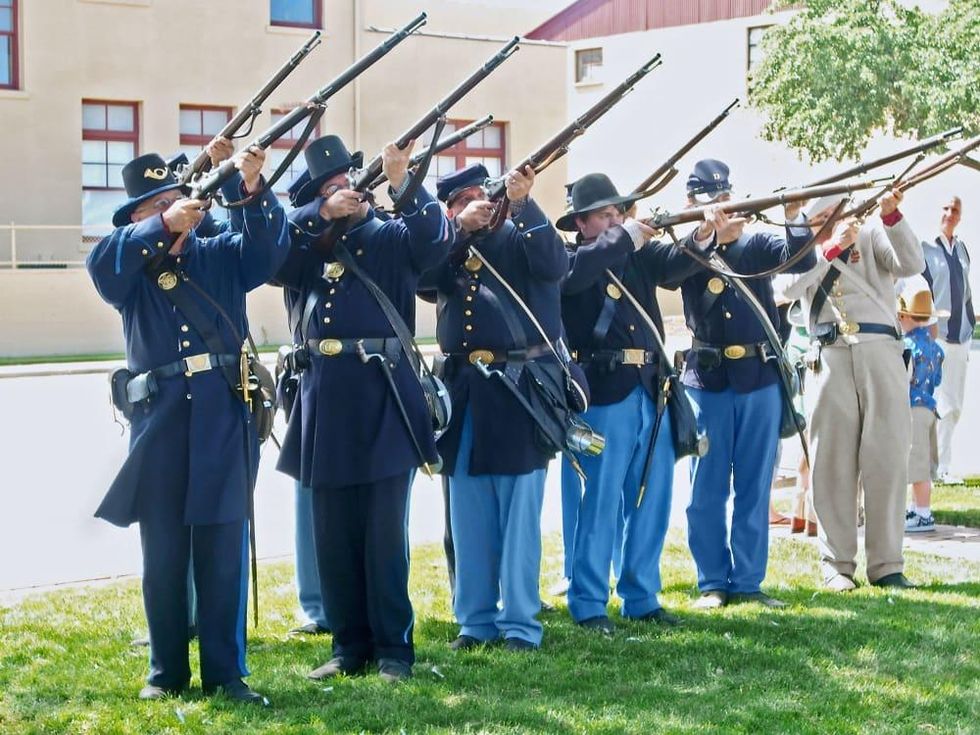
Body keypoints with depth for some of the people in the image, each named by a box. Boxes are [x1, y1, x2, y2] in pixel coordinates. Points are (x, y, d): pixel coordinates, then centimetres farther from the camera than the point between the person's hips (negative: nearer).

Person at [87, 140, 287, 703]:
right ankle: (167, 671, 17)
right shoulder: (130, 269, 7)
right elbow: (101, 263, -15)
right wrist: (162, 227, -27)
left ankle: (226, 671, 9)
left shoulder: (221, 255, 10)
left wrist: (252, 189, -24)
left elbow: (271, 244, -6)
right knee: (163, 553, 7)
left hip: (224, 417, 0)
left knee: (224, 549, 2)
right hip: (160, 418, 0)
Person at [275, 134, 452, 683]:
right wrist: (322, 214, -14)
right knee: (334, 535, 8)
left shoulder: (392, 238, 4)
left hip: (383, 398, -4)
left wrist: (403, 182, -26)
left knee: (385, 533, -1)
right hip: (327, 402, 4)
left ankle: (394, 648, 8)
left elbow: (436, 236, -16)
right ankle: (350, 645, 19)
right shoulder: (308, 247, 12)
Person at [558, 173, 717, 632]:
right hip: (604, 392, -6)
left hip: (651, 390, 6)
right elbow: (577, 272, -22)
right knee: (600, 500, -4)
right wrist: (626, 239, -20)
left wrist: (702, 239, -19)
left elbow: (676, 266, 0)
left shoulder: (640, 254, 16)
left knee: (652, 500, 9)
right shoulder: (571, 260, 1)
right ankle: (588, 604, 5)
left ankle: (641, 598, 19)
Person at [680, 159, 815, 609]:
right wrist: (710, 231, -29)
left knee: (754, 488, 6)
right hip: (708, 381, -1)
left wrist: (793, 217, -24)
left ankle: (748, 582, 13)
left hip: (760, 377, 2)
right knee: (707, 489, 3)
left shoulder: (757, 245, 7)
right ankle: (712, 583, 12)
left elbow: (801, 260, -9)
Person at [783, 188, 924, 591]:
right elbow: (789, 287, -4)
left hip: (880, 350, 0)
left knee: (887, 458, -3)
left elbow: (911, 264, -2)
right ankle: (837, 565, 5)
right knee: (833, 462, -1)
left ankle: (886, 565, 1)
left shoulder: (870, 235, 15)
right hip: (829, 357, 0)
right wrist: (831, 248, -9)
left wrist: (891, 217, -14)